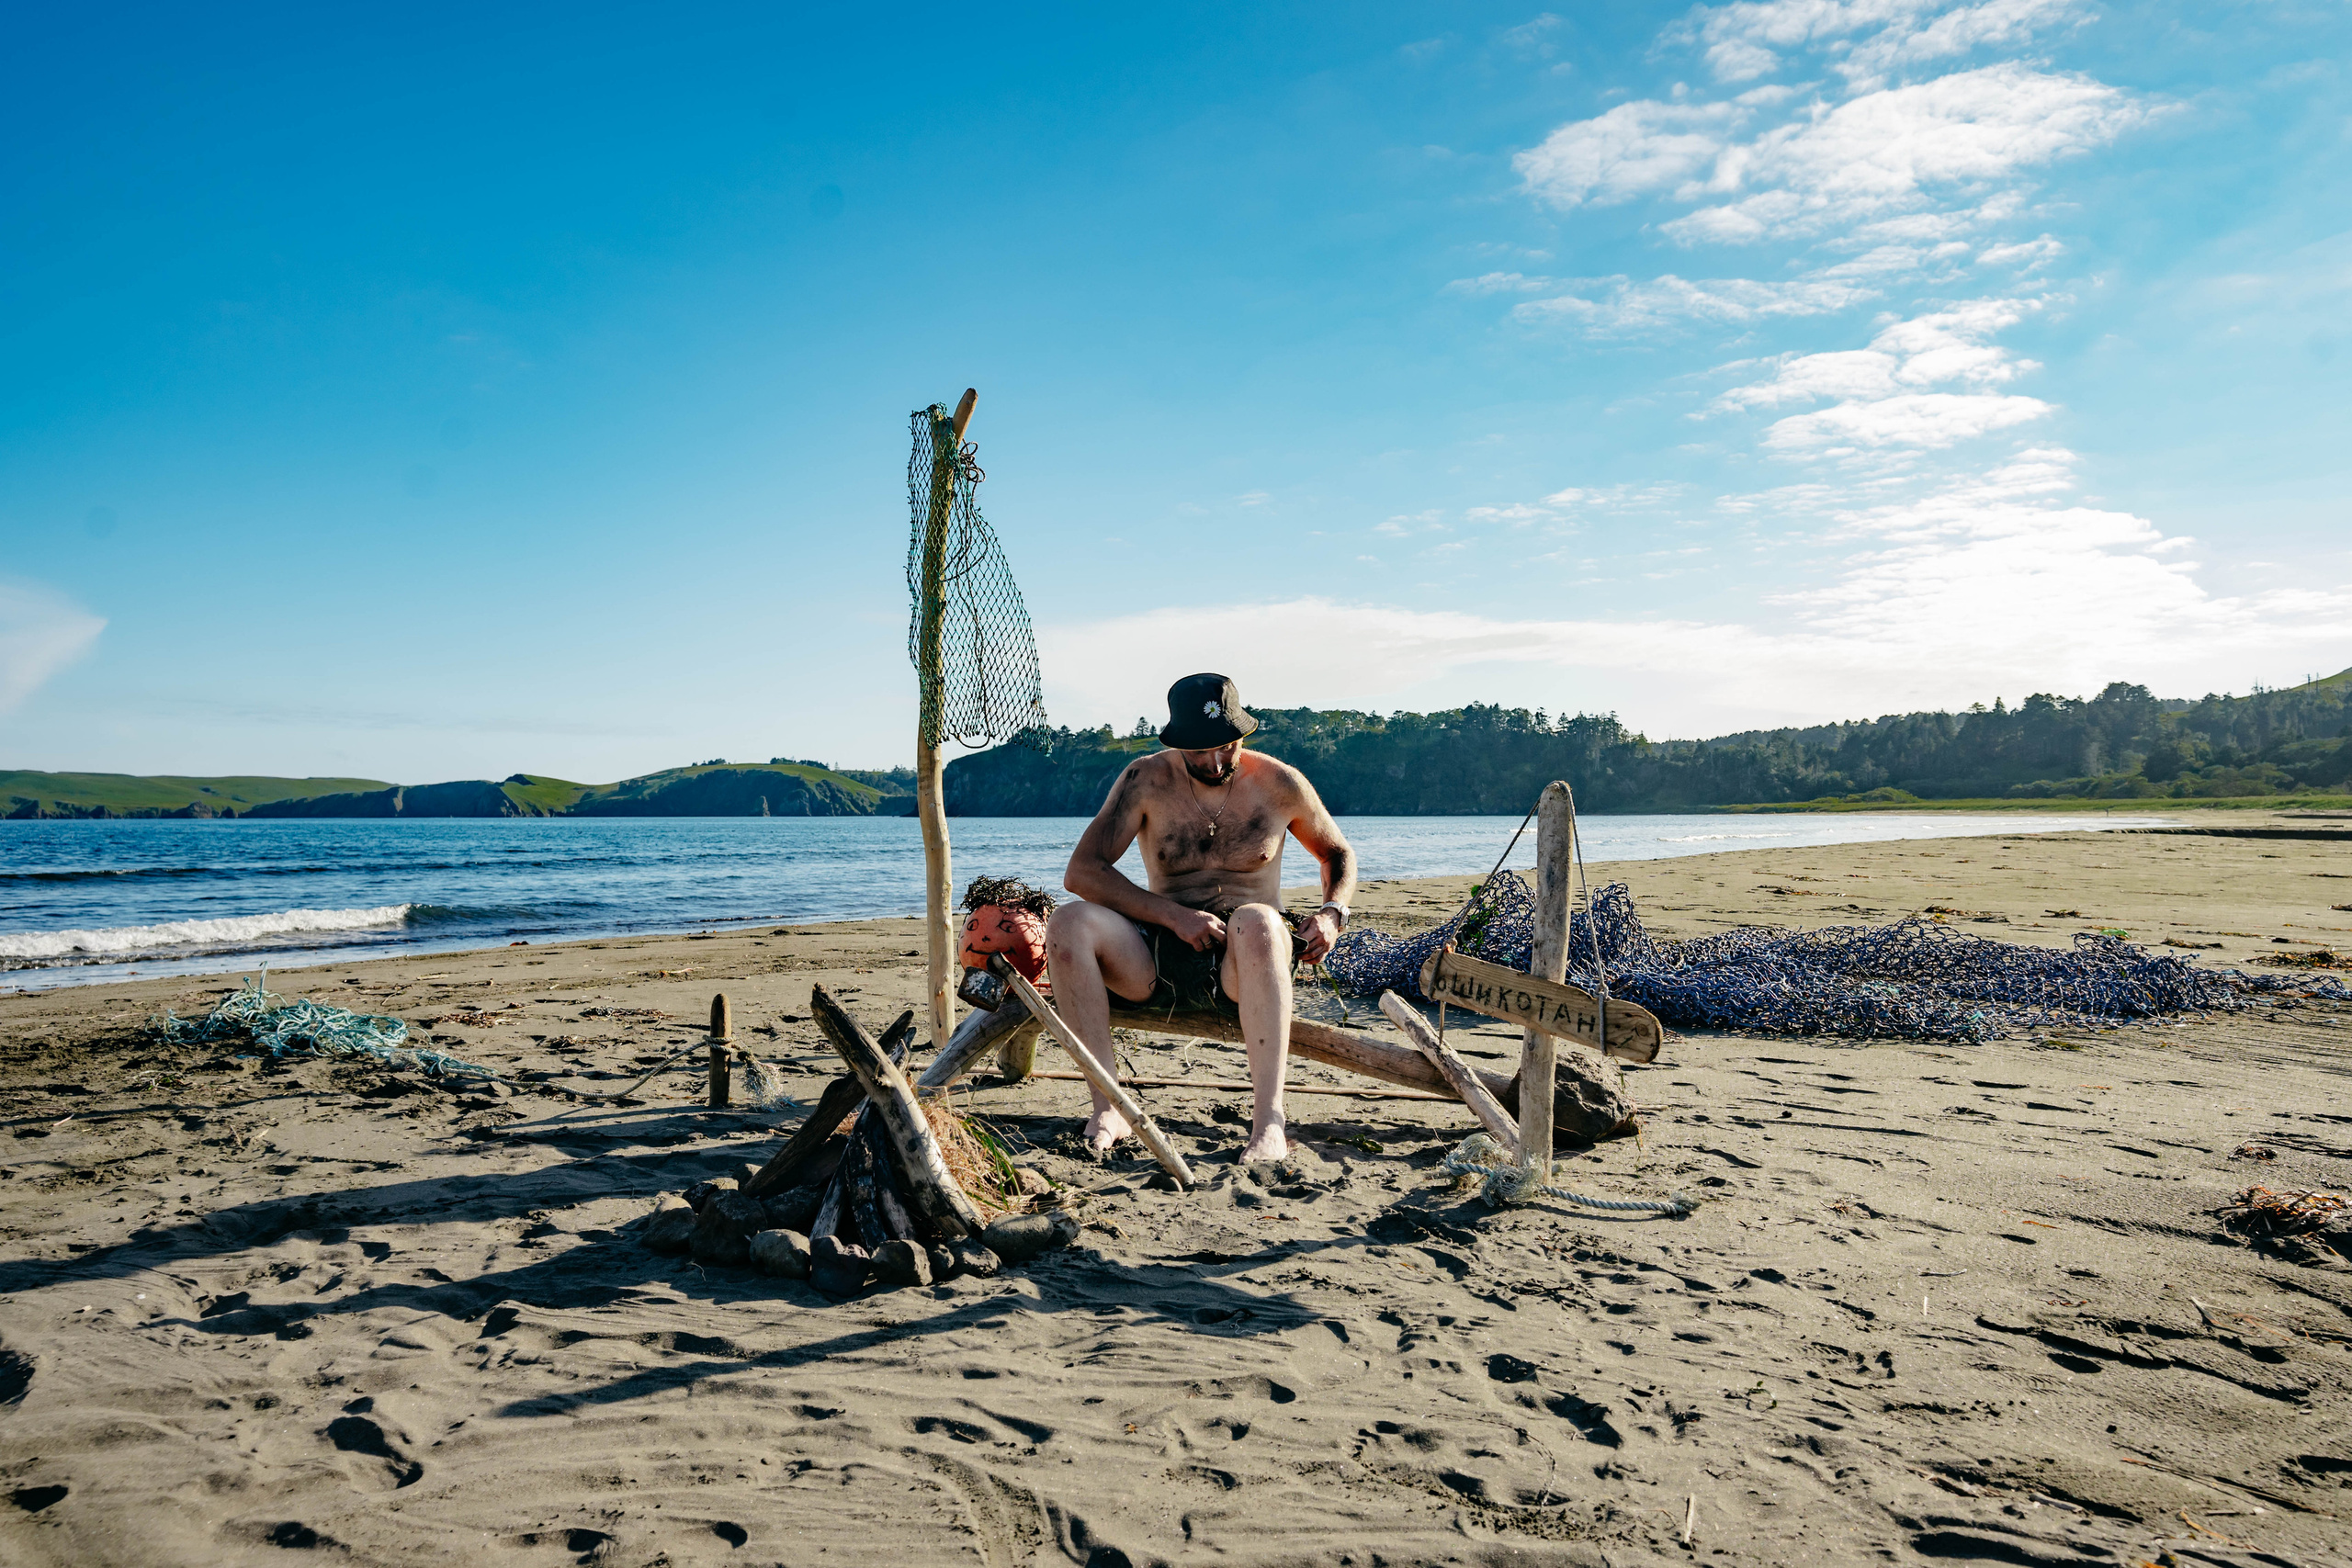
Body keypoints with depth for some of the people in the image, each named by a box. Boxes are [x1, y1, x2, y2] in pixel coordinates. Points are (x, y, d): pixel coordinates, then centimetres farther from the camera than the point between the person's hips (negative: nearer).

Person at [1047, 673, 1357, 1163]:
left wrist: (1332, 913, -3)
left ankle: (1269, 1121, -42)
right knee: (1069, 923, -26)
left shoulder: (1279, 783, 3)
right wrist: (1175, 916, -18)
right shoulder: (1147, 780, 1)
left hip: (1242, 965, -1)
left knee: (1257, 921, -38)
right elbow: (1081, 872, -7)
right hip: (1158, 960, 2)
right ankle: (1108, 1106, -25)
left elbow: (1338, 853, 20)